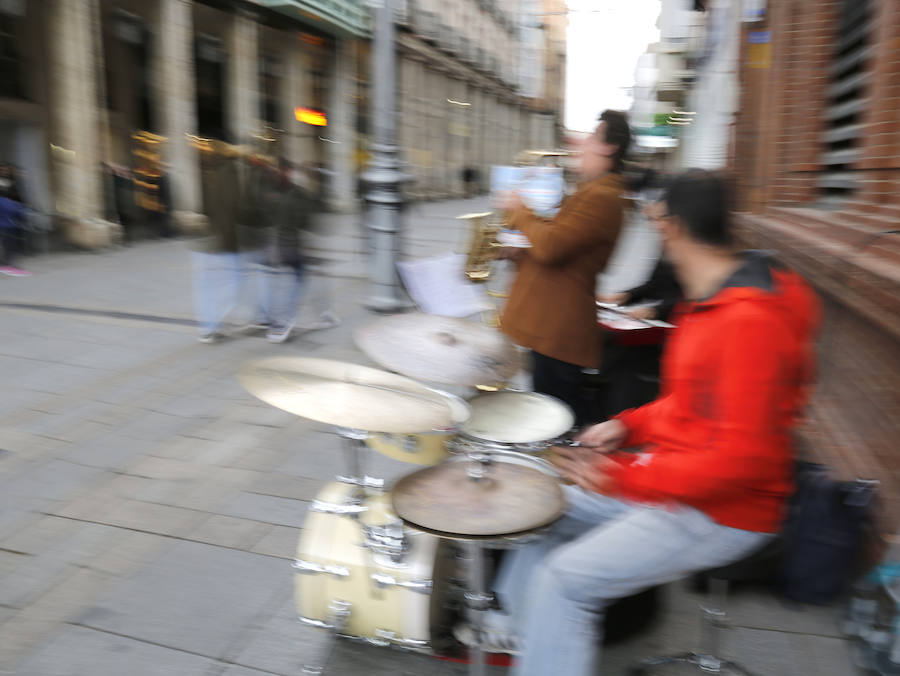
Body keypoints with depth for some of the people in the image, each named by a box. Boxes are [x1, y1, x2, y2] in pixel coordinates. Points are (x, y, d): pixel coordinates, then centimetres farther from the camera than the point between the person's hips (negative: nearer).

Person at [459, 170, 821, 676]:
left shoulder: (750, 320, -28)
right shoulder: (711, 298, 4)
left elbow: (742, 459, -30)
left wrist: (622, 477, -27)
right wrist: (628, 425, 0)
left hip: (721, 512, -10)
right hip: (674, 477, 10)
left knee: (564, 577, -16)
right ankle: (512, 622, 35)